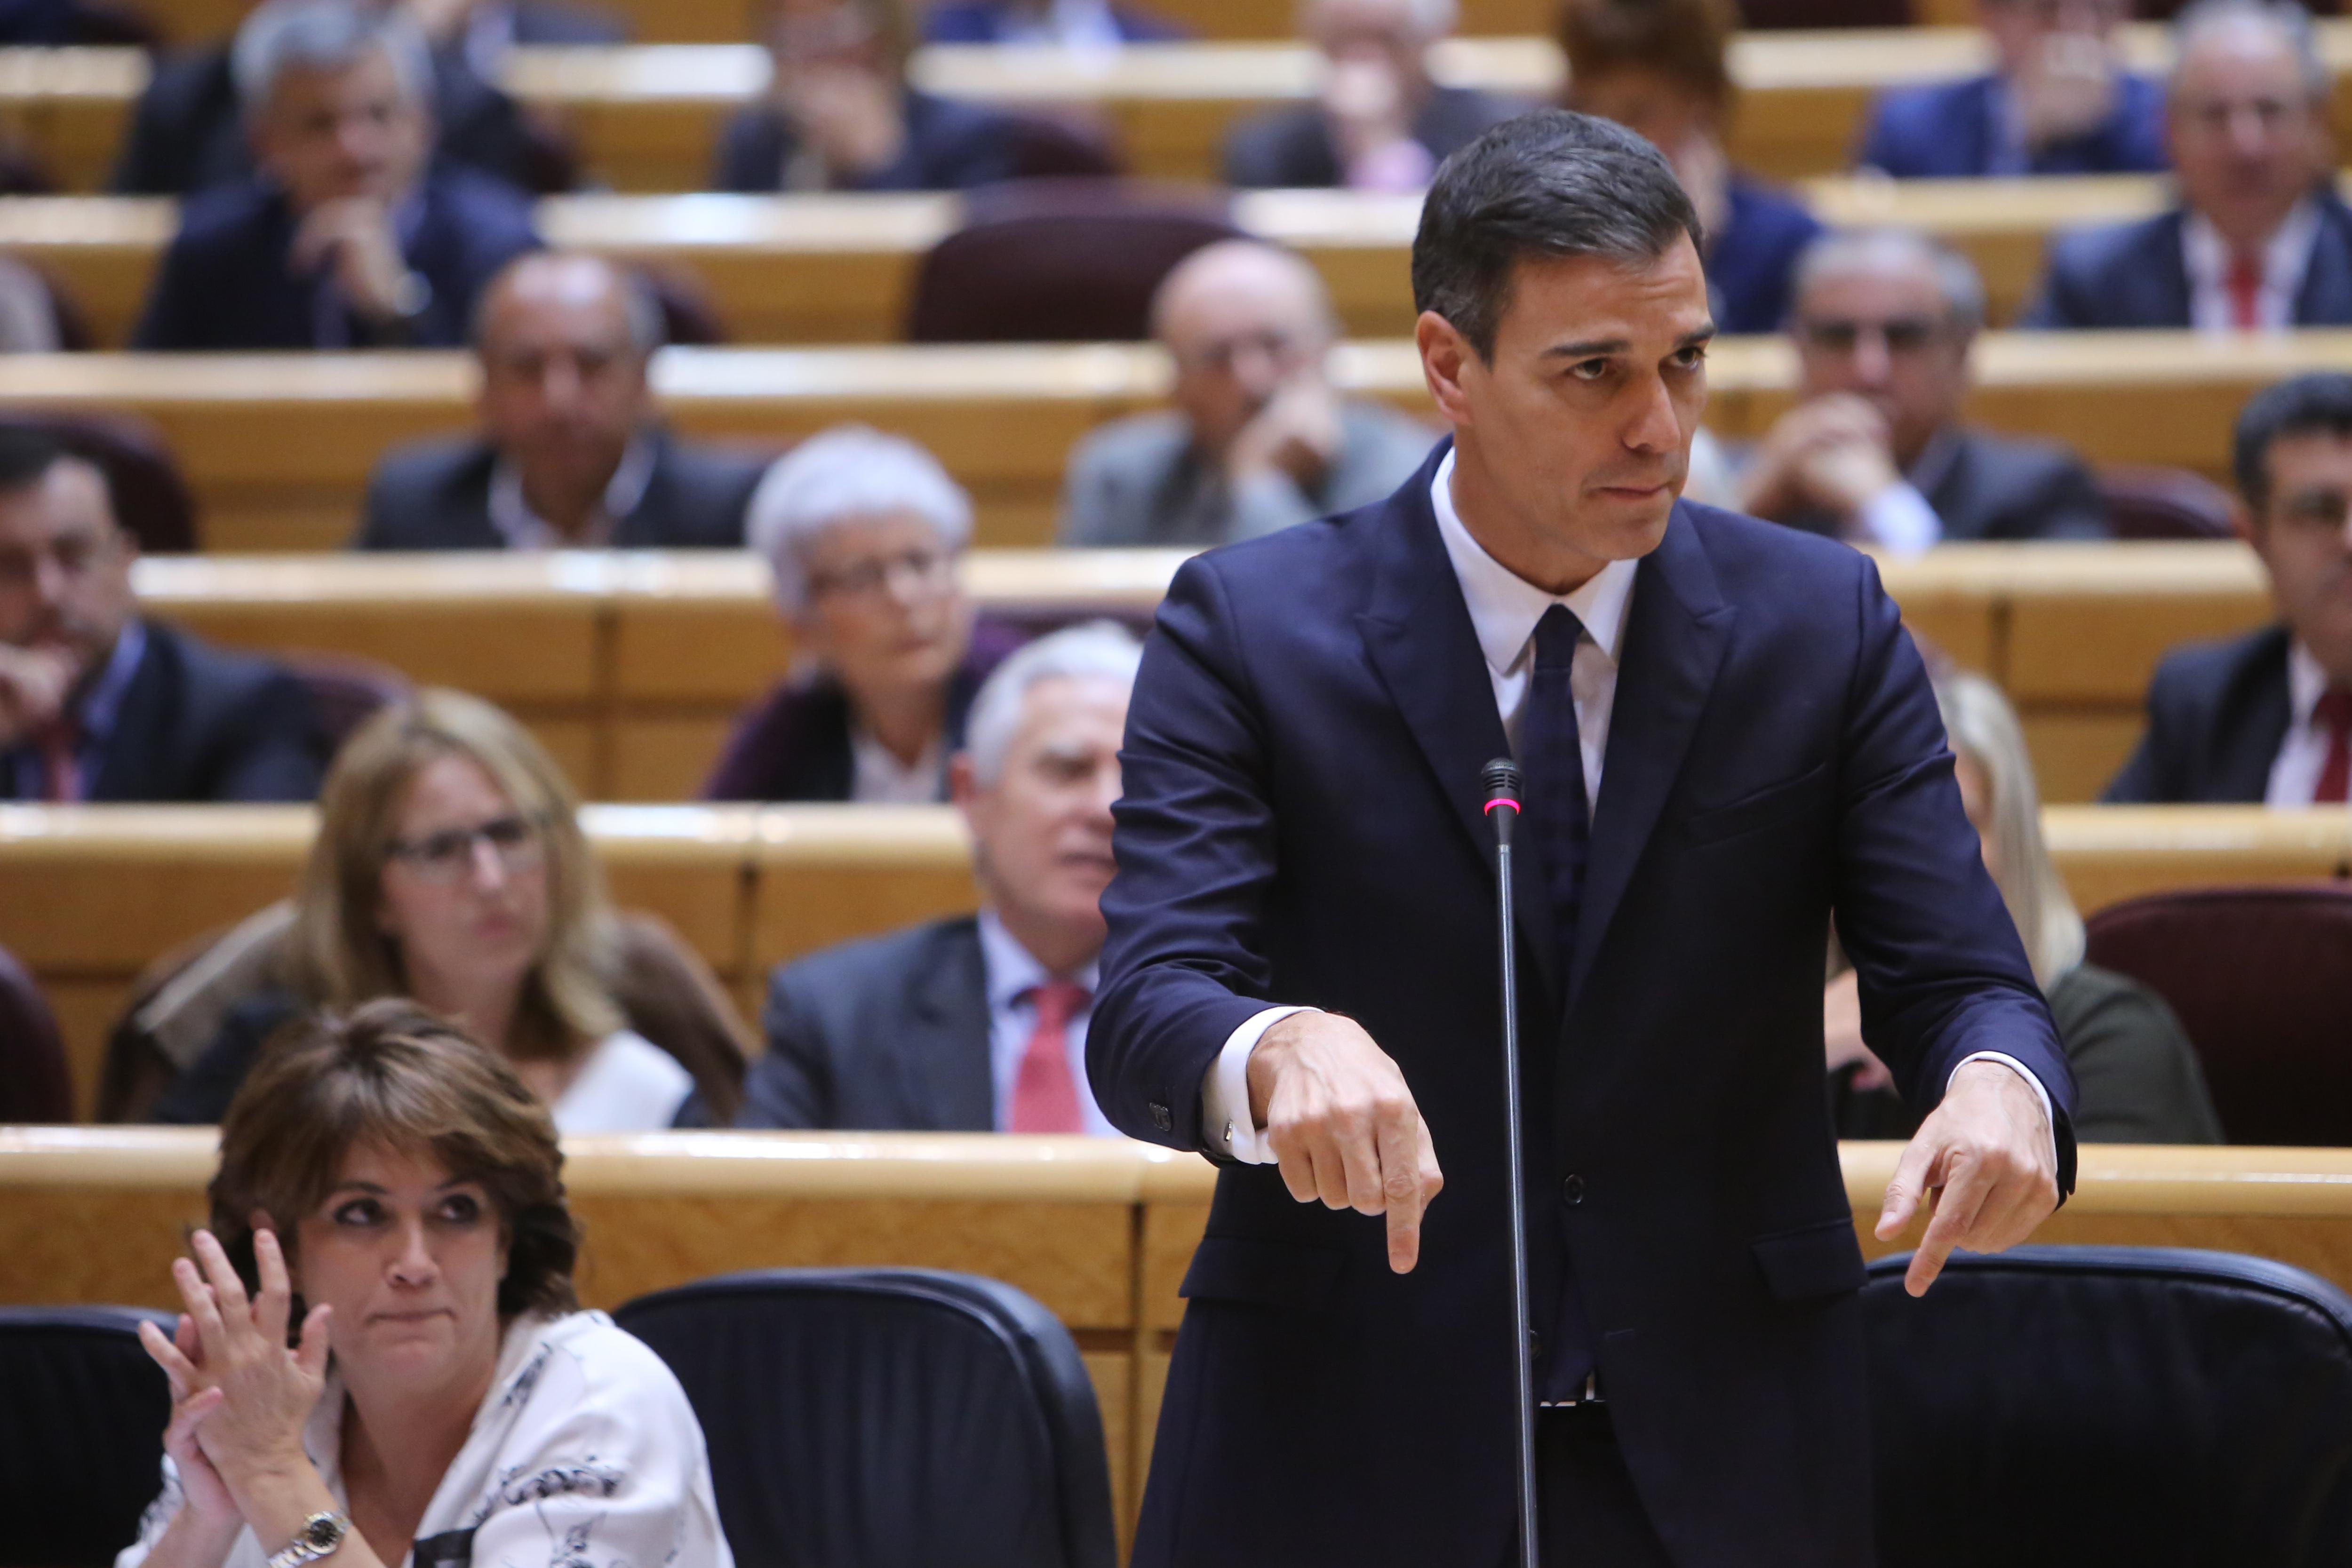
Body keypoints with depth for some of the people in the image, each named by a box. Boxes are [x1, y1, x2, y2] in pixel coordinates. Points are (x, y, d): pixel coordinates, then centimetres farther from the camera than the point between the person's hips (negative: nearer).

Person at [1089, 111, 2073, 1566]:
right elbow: (1146, 1017, -16)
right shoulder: (1249, 628, -6)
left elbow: (1959, 979, -4)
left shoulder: (1826, 621, 1)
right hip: (1341, 1446, -2)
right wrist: (1280, 1052, -40)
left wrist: (1998, 1087, -29)